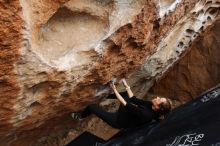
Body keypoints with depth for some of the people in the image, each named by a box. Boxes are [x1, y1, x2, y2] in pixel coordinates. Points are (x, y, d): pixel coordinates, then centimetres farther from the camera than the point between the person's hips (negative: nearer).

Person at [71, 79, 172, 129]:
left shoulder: (146, 115, -36)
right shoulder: (150, 105, -12)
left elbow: (125, 104, -34)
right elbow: (134, 100, -4)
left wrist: (115, 90, -28)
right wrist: (126, 86, -5)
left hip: (118, 121, -8)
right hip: (125, 112, 8)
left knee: (92, 107, -6)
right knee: (126, 93, 18)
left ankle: (80, 117, 29)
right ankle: (106, 97, 37)